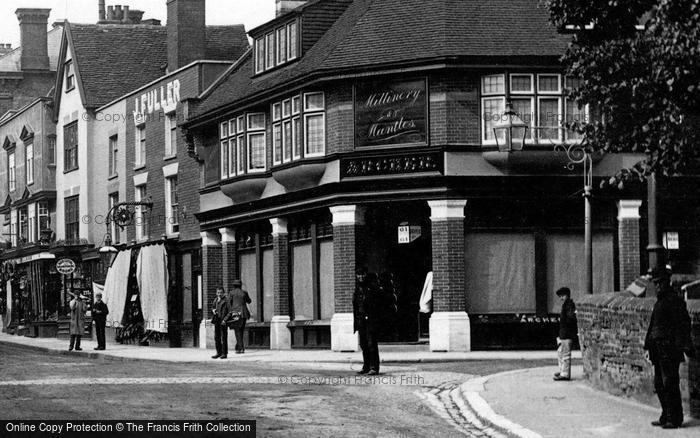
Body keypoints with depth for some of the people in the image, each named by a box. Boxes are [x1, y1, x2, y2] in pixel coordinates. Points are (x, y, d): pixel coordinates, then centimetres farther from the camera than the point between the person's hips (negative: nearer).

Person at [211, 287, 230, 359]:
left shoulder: (226, 301, -8)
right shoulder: (215, 300, 14)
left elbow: (229, 311, -12)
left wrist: (225, 319, -21)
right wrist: (213, 310, 6)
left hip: (223, 321, -7)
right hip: (216, 320, 7)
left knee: (224, 337, -4)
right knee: (216, 337, 10)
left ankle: (224, 353, 0)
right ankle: (219, 352, 18)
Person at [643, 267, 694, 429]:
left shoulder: (675, 301, -9)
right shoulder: (659, 302, 19)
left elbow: (683, 325, -15)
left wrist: (685, 347, -22)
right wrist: (648, 347, 24)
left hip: (670, 349, -9)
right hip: (659, 351, 9)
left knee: (670, 384, -8)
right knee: (659, 384, 12)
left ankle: (675, 419, -4)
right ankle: (666, 417, 20)